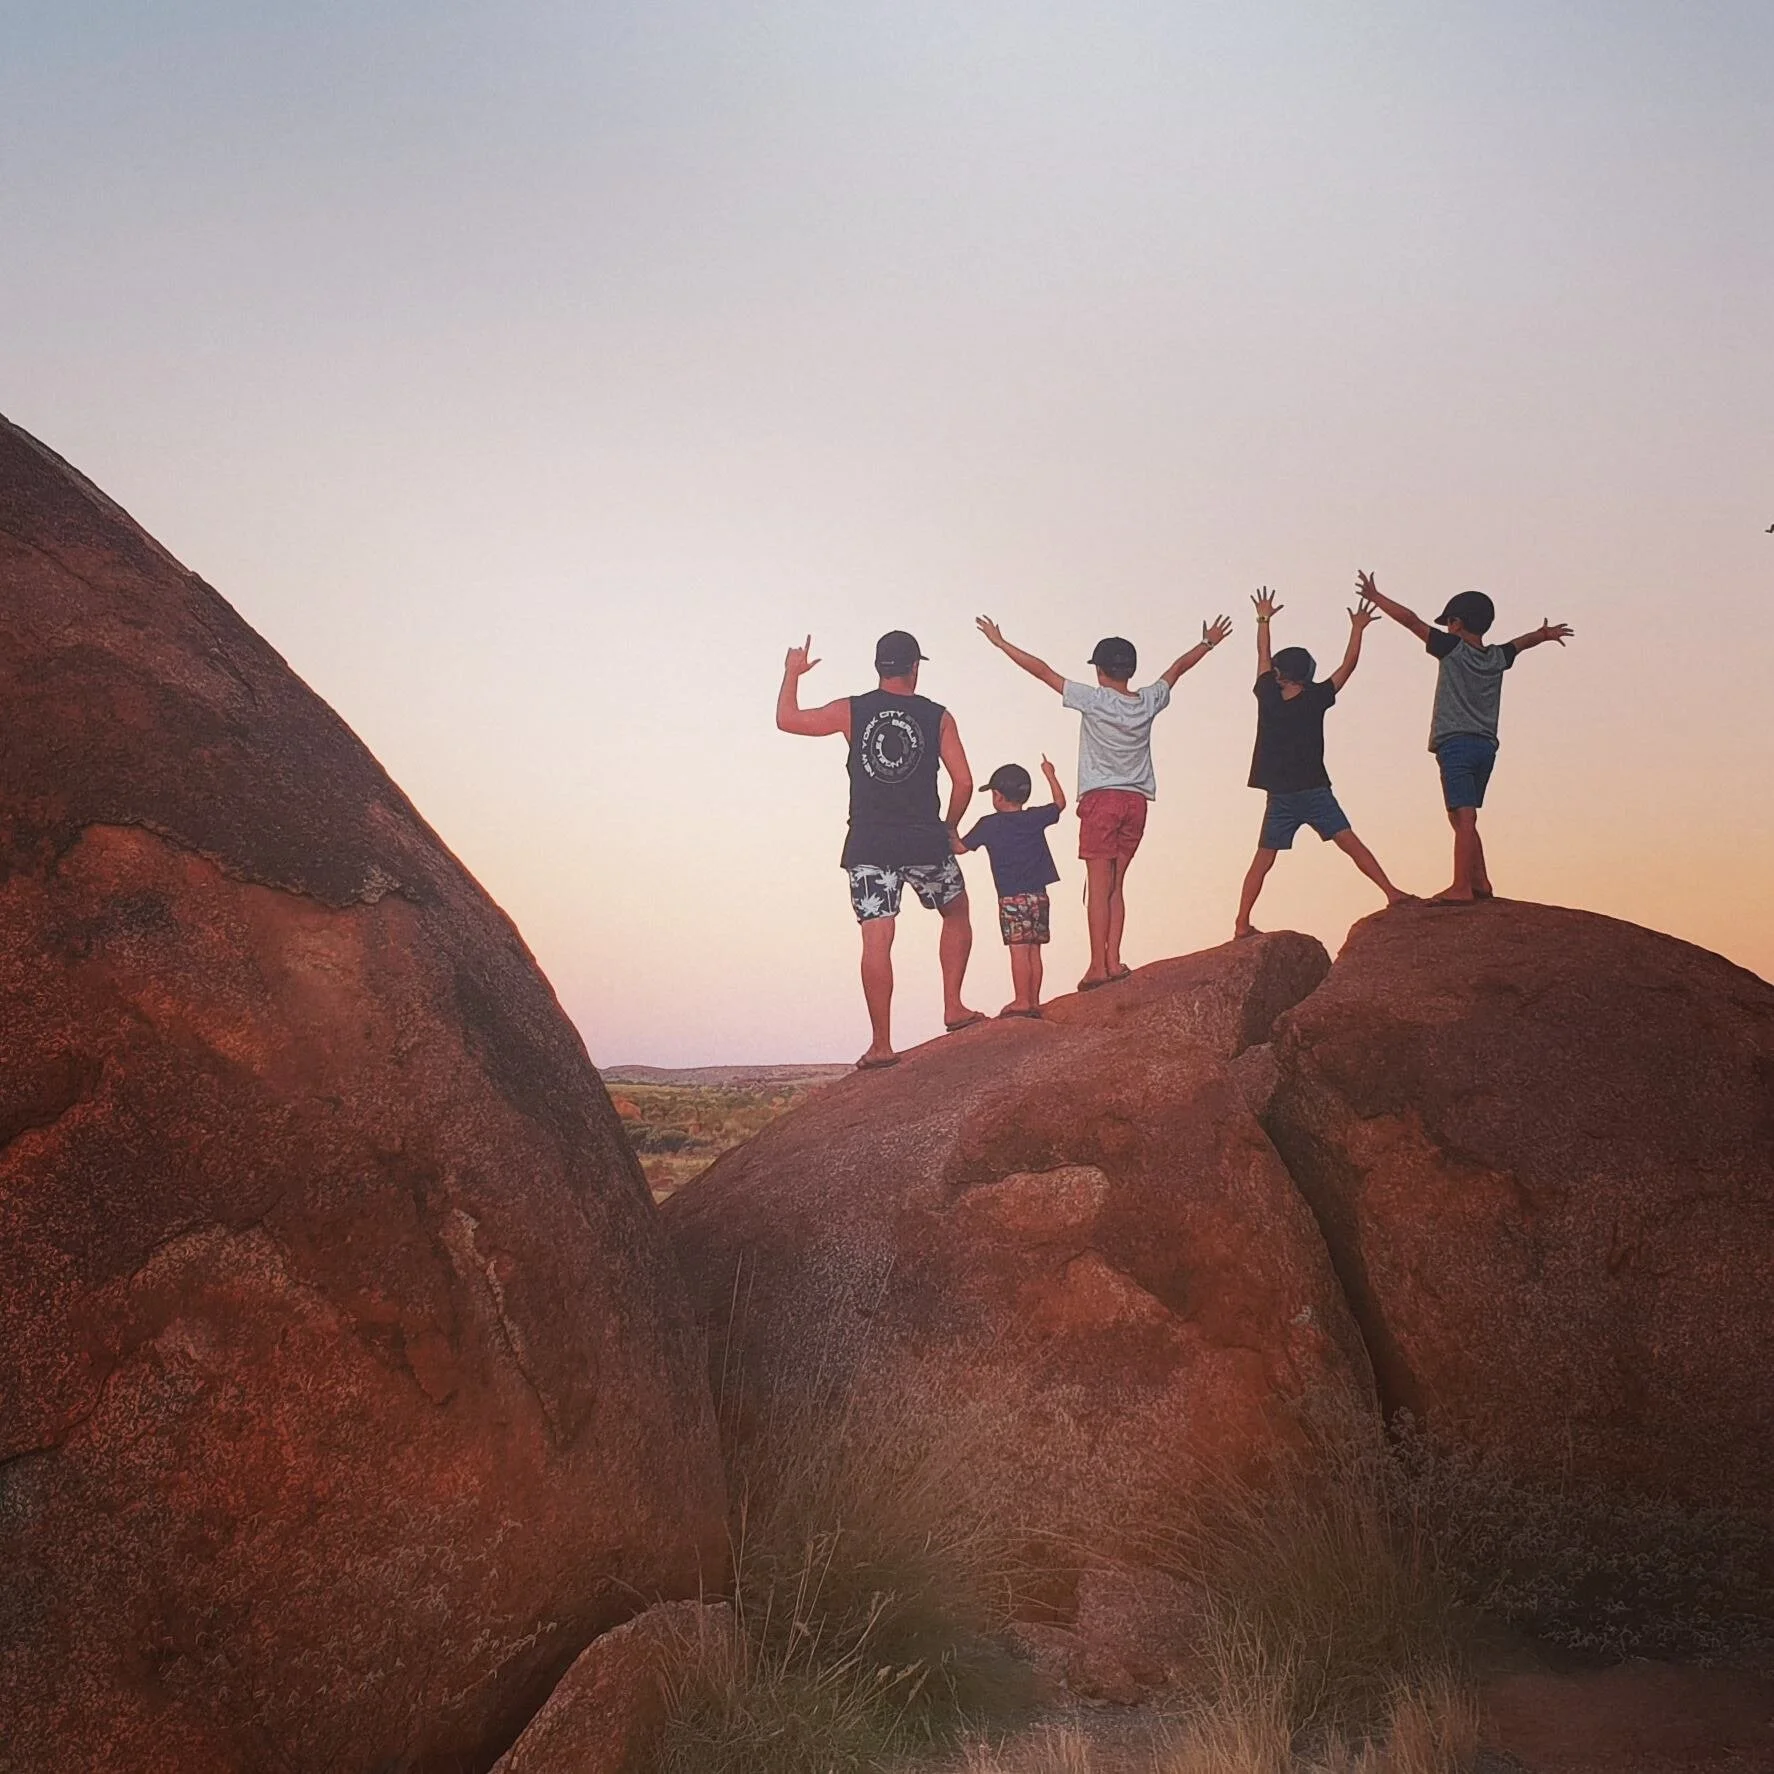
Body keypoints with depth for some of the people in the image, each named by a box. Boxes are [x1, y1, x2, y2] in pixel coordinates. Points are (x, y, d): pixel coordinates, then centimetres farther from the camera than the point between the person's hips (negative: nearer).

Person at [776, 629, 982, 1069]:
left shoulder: (852, 711, 1)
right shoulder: (937, 717, 1)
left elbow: (787, 719, 7)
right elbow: (964, 782, -2)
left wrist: (792, 673, 22)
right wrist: (950, 829, 14)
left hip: (868, 846, 1)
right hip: (924, 842, 0)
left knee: (876, 941, -2)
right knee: (957, 916, 23)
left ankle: (882, 1044, -5)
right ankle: (953, 1008, 19)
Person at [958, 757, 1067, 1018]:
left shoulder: (989, 825, -5)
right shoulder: (1036, 818, 4)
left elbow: (961, 847, 3)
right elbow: (1060, 803, 22)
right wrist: (1050, 775, 34)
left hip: (1011, 898, -4)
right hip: (1038, 895, 4)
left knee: (1019, 950, -8)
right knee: (1034, 950, 7)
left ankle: (1021, 1001, -11)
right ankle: (1034, 1001, 9)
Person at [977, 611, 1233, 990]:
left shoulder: (1093, 699, -7)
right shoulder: (1148, 702, 5)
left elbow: (1041, 670, -6)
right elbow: (1178, 667, 23)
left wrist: (1001, 643, 1)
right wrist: (1208, 644, 38)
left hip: (1100, 799, -4)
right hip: (1136, 801, 4)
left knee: (1099, 886, -5)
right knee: (1114, 886, 9)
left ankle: (1099, 966, -9)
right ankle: (1113, 961, 4)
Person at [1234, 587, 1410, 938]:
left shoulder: (1268, 698, 0)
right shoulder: (1315, 699, -5)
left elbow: (1263, 657, 15)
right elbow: (1348, 665, 3)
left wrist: (1264, 620, 28)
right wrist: (1358, 629, 14)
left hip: (1280, 798, 2)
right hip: (1314, 793, -2)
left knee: (1262, 862, 5)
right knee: (1350, 843, -2)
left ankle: (1242, 925, 3)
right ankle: (1392, 893, -10)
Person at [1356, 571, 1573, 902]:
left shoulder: (1453, 649, -4)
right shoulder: (1497, 657, 13)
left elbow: (1410, 620, -5)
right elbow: (1524, 641, 36)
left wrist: (1375, 597, 4)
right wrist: (1546, 634, 57)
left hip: (1456, 743, -7)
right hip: (1486, 746, 7)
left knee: (1463, 816, -13)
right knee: (1463, 818, 15)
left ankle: (1461, 886, -17)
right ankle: (1479, 882, 14)